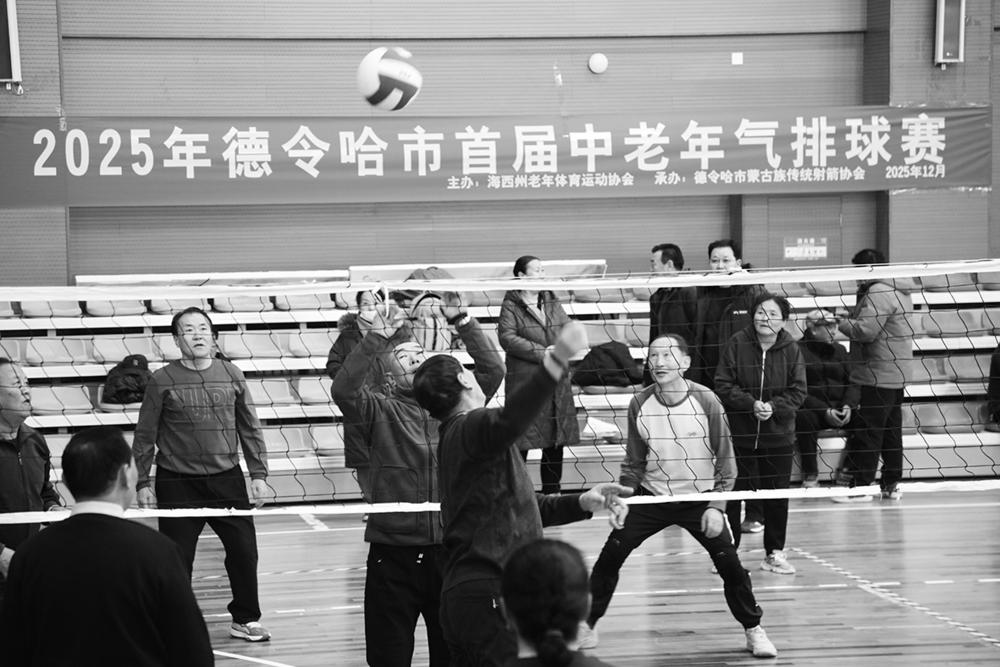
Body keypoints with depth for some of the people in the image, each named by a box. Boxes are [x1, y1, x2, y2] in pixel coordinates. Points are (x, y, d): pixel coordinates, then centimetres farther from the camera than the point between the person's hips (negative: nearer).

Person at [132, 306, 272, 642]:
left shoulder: (231, 375, 4)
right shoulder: (163, 381, -3)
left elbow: (250, 428, 10)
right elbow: (145, 436, 2)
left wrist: (258, 473, 5)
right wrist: (142, 482, -1)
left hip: (227, 479, 2)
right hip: (178, 484, -2)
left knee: (244, 550, 3)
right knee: (177, 558, 0)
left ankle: (245, 619, 21)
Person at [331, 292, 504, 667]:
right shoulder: (380, 410, 2)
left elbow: (493, 371, -1)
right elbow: (343, 389, -16)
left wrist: (461, 322, -8)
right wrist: (375, 340, -23)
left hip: (449, 548, 3)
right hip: (393, 551, -2)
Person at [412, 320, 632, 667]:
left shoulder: (456, 436, 22)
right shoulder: (470, 427, -8)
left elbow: (522, 507, 25)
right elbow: (508, 422, -35)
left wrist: (581, 502, 11)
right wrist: (557, 361, -44)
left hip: (464, 592, 10)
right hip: (489, 595, -10)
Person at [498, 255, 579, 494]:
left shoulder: (552, 303, 15)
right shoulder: (511, 306, -3)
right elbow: (507, 338, -14)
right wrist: (542, 353, -17)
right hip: (524, 382, -5)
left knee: (556, 441, 8)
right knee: (521, 444, -5)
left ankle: (552, 491, 18)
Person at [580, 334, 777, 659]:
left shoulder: (706, 401, -16)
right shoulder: (640, 404, -10)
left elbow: (725, 459, -8)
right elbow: (634, 462, 3)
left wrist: (716, 506, -15)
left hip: (700, 500, -2)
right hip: (652, 498, 2)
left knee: (729, 564, -9)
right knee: (610, 556, -7)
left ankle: (754, 630, 13)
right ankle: (587, 626, 10)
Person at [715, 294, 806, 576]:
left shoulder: (791, 349, -2)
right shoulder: (738, 344, -7)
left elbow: (797, 391, -2)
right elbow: (723, 385, -7)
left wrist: (774, 407, -19)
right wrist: (750, 404, -19)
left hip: (778, 435, 2)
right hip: (739, 433, -1)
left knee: (777, 495, 7)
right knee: (733, 492, 3)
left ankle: (775, 553, 20)